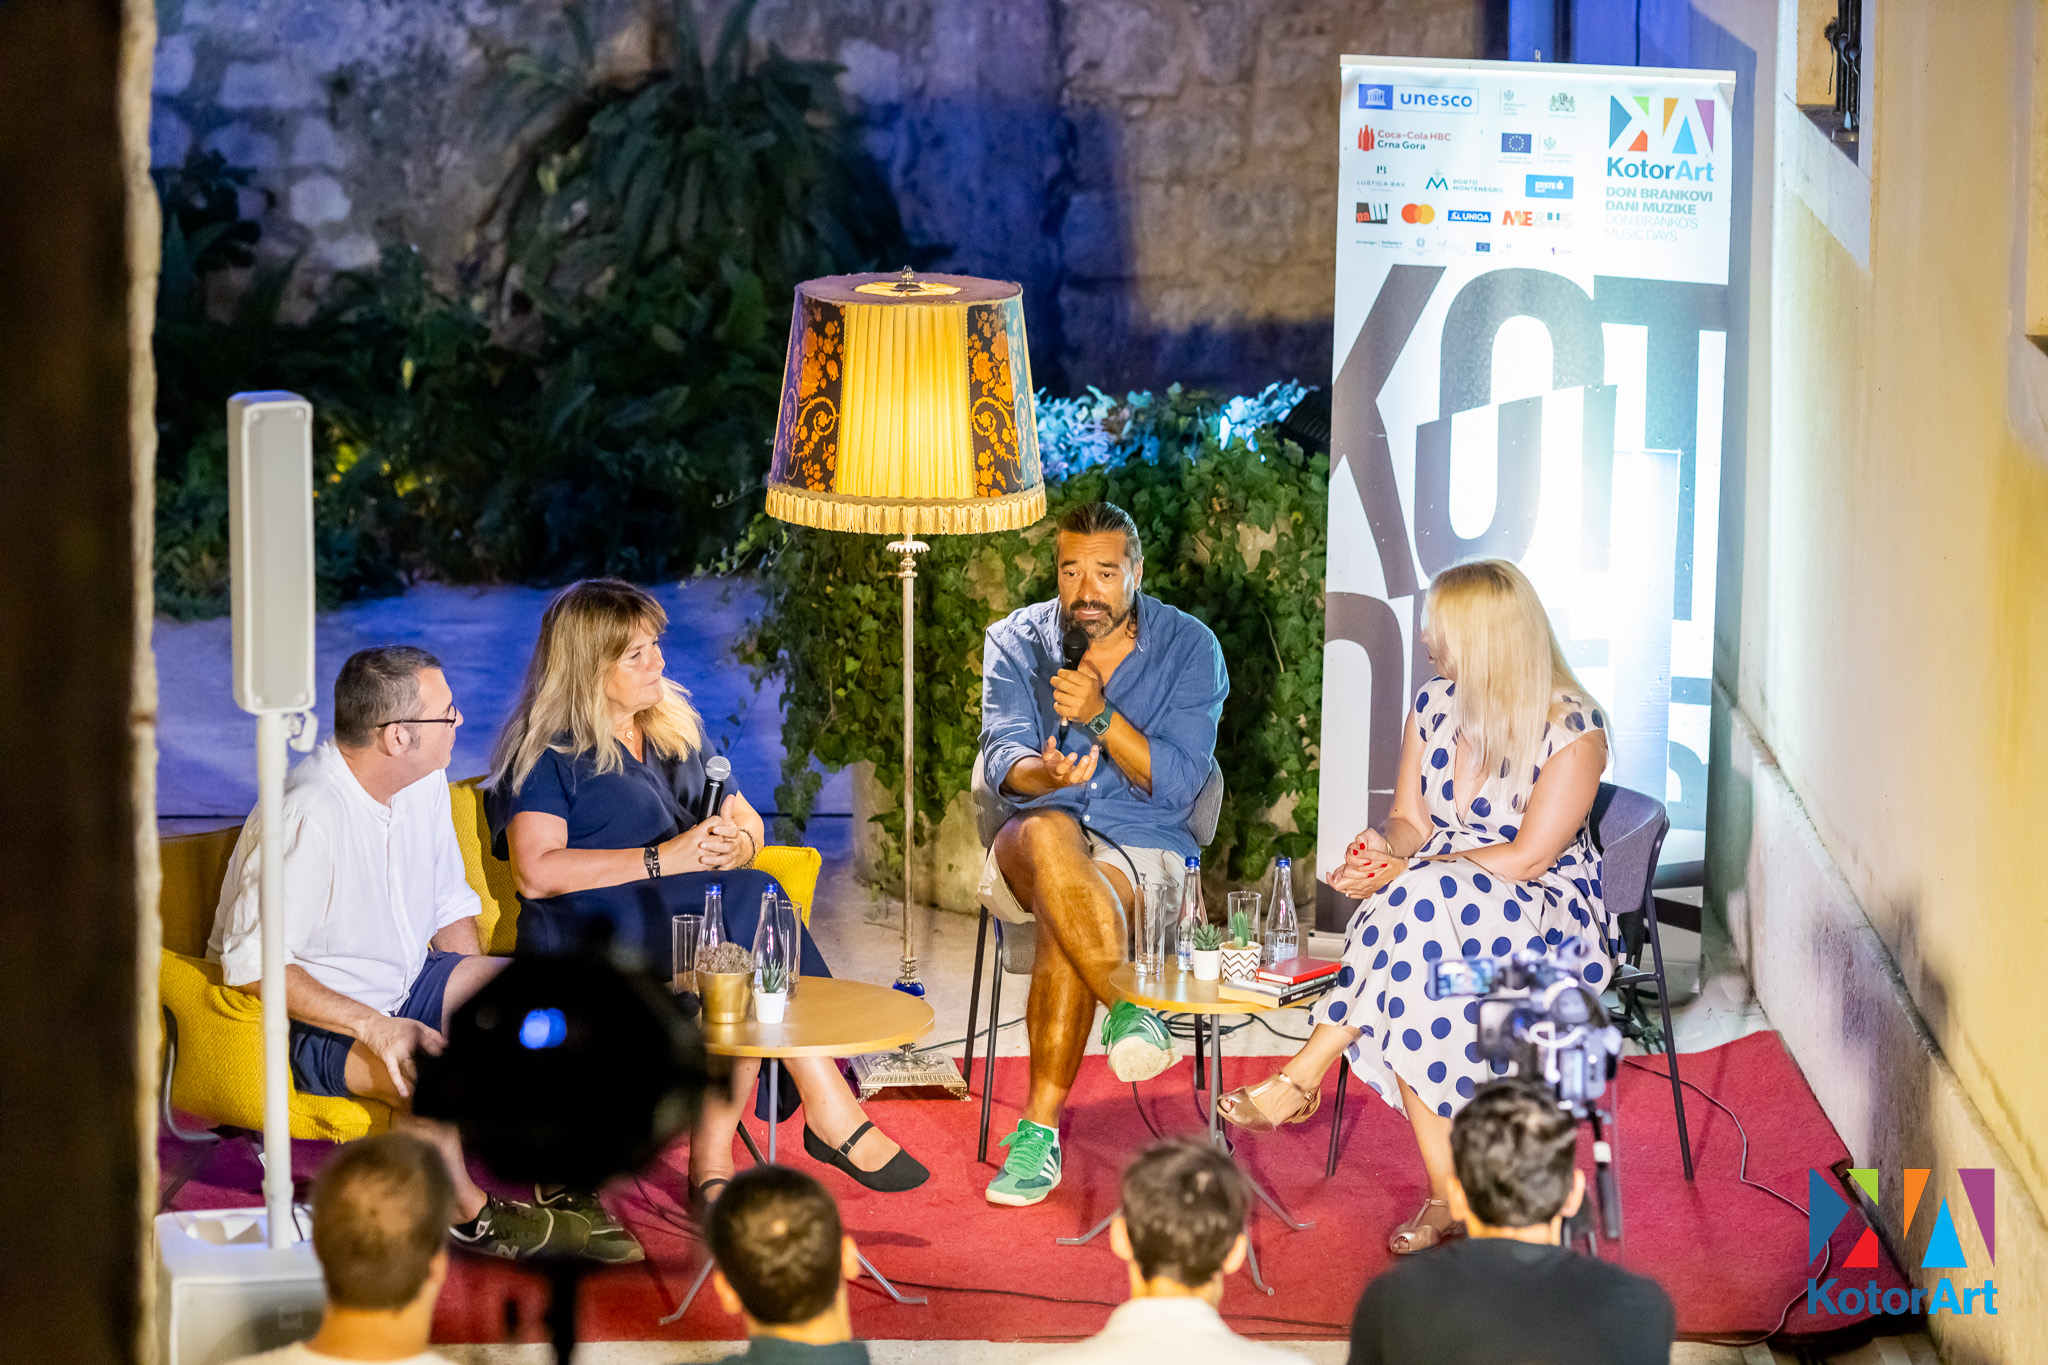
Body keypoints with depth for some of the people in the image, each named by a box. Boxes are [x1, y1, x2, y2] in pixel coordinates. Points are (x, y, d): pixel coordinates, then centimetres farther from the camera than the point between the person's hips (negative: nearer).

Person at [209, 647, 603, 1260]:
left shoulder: (426, 782, 1)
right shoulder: (308, 815, -28)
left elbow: (449, 907, 15)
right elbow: (253, 967, -29)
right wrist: (375, 1027, -34)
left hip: (405, 988, 9)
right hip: (317, 1020, -9)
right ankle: (468, 1215, -13)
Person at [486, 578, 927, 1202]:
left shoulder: (674, 732, 24)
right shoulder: (546, 751, 1)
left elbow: (748, 821, 23)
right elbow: (536, 872, -13)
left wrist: (735, 842, -3)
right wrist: (662, 860, -17)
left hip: (688, 918, 6)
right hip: (581, 934, -6)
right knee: (751, 903, -31)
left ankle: (712, 1164, -36)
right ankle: (833, 1115, -30)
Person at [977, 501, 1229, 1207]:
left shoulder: (1189, 647, 2)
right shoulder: (1015, 640, 8)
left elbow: (1177, 783, -8)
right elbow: (1003, 758, -6)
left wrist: (1099, 714, -21)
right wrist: (1045, 773, -30)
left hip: (1145, 851, -1)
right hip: (1030, 846, 1)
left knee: (1061, 920, -35)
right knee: (1046, 833, -37)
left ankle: (1039, 1129, -33)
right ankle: (1131, 1009, -36)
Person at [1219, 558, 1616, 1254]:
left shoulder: (1573, 727, -12)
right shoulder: (1434, 705, 8)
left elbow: (1528, 857, -17)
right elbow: (1410, 822, 12)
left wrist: (1405, 874, -20)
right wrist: (1385, 846, -13)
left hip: (1546, 916, -5)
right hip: (1438, 901, 5)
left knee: (1423, 905, -38)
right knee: (1409, 994, -33)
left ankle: (1299, 1079, -31)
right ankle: (1448, 1194, -31)